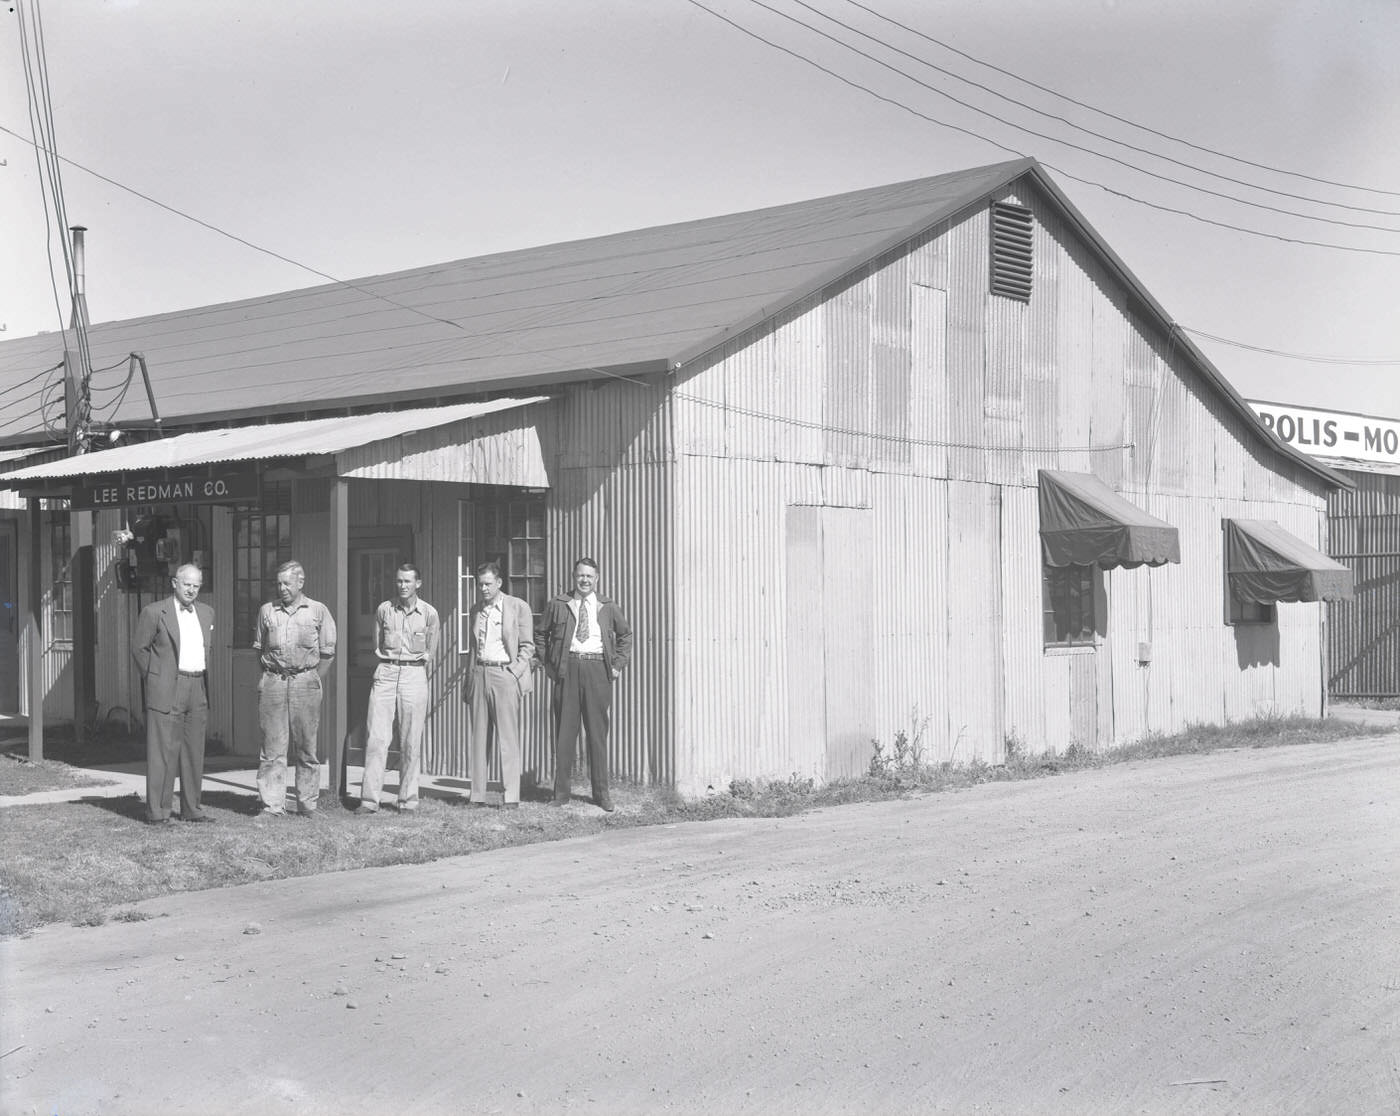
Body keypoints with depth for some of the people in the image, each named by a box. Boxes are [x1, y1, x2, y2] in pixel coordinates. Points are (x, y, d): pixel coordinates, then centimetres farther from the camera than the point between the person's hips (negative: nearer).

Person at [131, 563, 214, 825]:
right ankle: (157, 812, -2)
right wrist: (155, 679, 1)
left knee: (194, 752, 8)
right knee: (163, 751, -5)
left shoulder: (206, 612, 13)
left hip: (198, 688, 6)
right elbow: (138, 648, 1)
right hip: (166, 690, -6)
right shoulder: (154, 612, -4)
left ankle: (191, 809, 16)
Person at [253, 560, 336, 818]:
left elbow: (327, 654, 6)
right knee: (272, 748, -2)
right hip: (273, 681, 1)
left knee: (306, 748, 3)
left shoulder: (318, 611, 6)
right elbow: (259, 649, 17)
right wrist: (271, 677, 7)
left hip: (306, 682, -1)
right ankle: (272, 805, 1)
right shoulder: (266, 611, 11)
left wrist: (314, 683, 1)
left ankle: (308, 804, 11)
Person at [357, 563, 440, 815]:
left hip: (414, 674, -1)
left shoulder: (429, 613, 3)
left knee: (411, 742, 1)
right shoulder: (383, 610, 5)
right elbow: (377, 646, 14)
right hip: (385, 673, 1)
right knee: (375, 737, -6)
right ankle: (369, 800, -5)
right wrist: (388, 666, 12)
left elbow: (430, 654, 11)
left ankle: (408, 800, 7)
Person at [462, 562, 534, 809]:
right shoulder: (476, 609, 16)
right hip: (479, 674, 5)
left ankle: (510, 797, -4)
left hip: (504, 674, -5)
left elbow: (527, 646, 2)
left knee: (507, 739, -6)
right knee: (478, 737, 5)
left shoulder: (518, 607, 1)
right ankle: (477, 796, 8)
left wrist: (516, 673, -9)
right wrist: (468, 682, 14)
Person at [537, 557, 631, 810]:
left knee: (598, 731, 2)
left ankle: (601, 792, 9)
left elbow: (625, 634, 23)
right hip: (567, 669, 0)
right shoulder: (558, 605, 9)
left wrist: (619, 664, 13)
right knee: (564, 730, 0)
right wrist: (547, 663, 7)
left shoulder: (608, 607, 11)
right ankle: (561, 791, 8)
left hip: (597, 669, 0)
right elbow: (542, 634, 18)